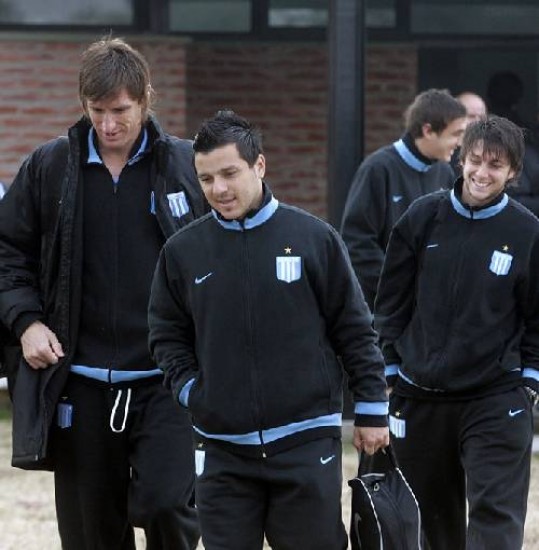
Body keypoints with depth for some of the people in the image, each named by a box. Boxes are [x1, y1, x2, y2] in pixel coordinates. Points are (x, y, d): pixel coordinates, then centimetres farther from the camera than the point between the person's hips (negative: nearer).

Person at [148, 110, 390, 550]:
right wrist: (188, 389, -1)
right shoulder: (183, 251, 4)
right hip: (222, 450, 2)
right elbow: (167, 335, 15)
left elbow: (355, 329, 3)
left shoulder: (313, 238, -2)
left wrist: (372, 411, 3)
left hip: (307, 443, -2)